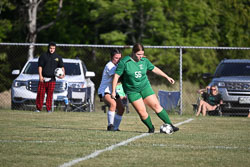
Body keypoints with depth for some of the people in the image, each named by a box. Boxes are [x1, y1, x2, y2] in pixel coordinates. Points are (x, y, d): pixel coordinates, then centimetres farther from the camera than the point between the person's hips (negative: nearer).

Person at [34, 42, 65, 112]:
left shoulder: (58, 57, 13)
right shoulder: (43, 56, 7)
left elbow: (61, 66, 12)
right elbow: (40, 66, 2)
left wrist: (63, 73, -8)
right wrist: (40, 75, -10)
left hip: (52, 79, 1)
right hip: (43, 79, -1)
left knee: (50, 94, -3)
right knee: (40, 93, -4)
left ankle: (49, 109, 2)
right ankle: (38, 108, 3)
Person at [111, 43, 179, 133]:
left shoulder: (144, 61, 0)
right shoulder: (124, 62, -12)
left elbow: (154, 69, 14)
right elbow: (116, 76, -7)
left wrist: (167, 77, 15)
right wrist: (113, 91, -8)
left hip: (145, 87, 3)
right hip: (132, 91, -3)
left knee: (156, 105, -6)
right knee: (142, 112, -9)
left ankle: (170, 125, -1)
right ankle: (151, 128, 12)